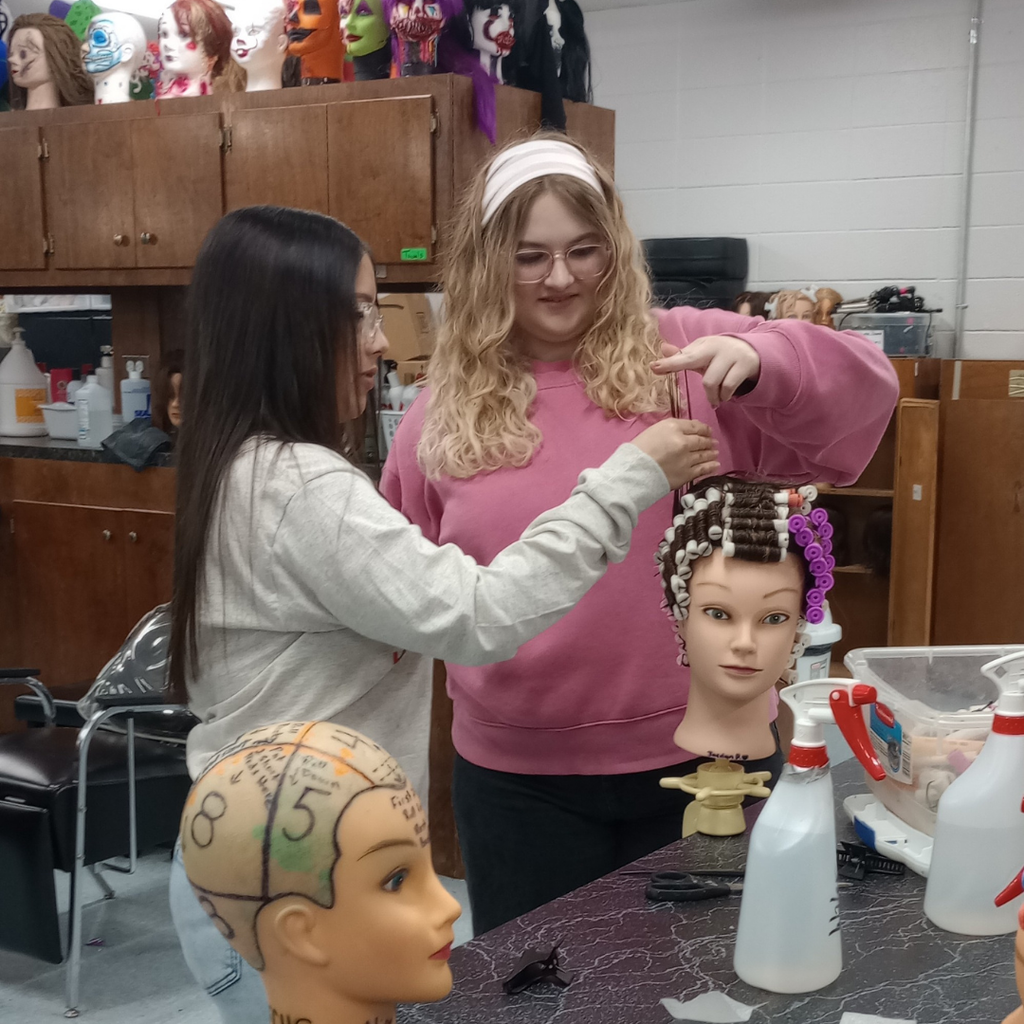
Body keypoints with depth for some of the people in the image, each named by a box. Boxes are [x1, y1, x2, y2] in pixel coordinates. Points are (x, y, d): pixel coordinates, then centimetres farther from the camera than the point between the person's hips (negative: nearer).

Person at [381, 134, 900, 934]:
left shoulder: (687, 354, -3)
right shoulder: (445, 410, 2)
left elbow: (862, 395, -11)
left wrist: (760, 361, -27)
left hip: (700, 753, 0)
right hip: (520, 775, 1)